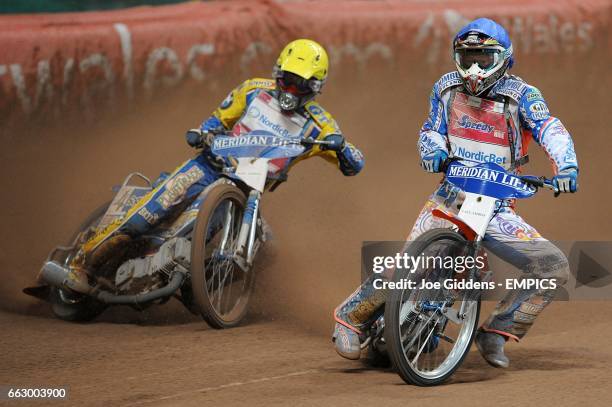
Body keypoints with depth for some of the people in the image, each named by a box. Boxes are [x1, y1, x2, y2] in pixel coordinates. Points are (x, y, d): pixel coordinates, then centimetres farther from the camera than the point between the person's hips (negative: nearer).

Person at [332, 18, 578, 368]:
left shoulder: (520, 95, -5)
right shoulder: (447, 88, 6)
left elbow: (551, 129, -19)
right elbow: (431, 131, 16)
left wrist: (566, 167, -38)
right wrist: (433, 152, -9)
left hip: (497, 208, 0)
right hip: (450, 199, 0)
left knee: (555, 268, -13)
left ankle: (496, 334, -1)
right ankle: (351, 318, -1)